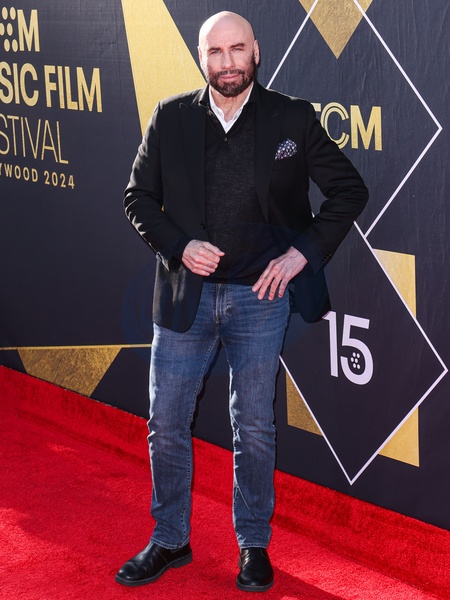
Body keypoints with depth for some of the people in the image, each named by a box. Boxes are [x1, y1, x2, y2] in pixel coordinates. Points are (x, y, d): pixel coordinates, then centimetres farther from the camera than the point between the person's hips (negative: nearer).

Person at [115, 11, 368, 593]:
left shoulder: (293, 119, -2)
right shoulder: (170, 118, 1)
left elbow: (349, 190, 4)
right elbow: (138, 196, 7)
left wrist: (304, 251, -6)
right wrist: (179, 246, -9)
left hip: (260, 295, -2)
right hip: (185, 294, 2)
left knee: (254, 428, 8)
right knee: (166, 423, 7)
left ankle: (254, 545, 25)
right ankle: (169, 541, 25)